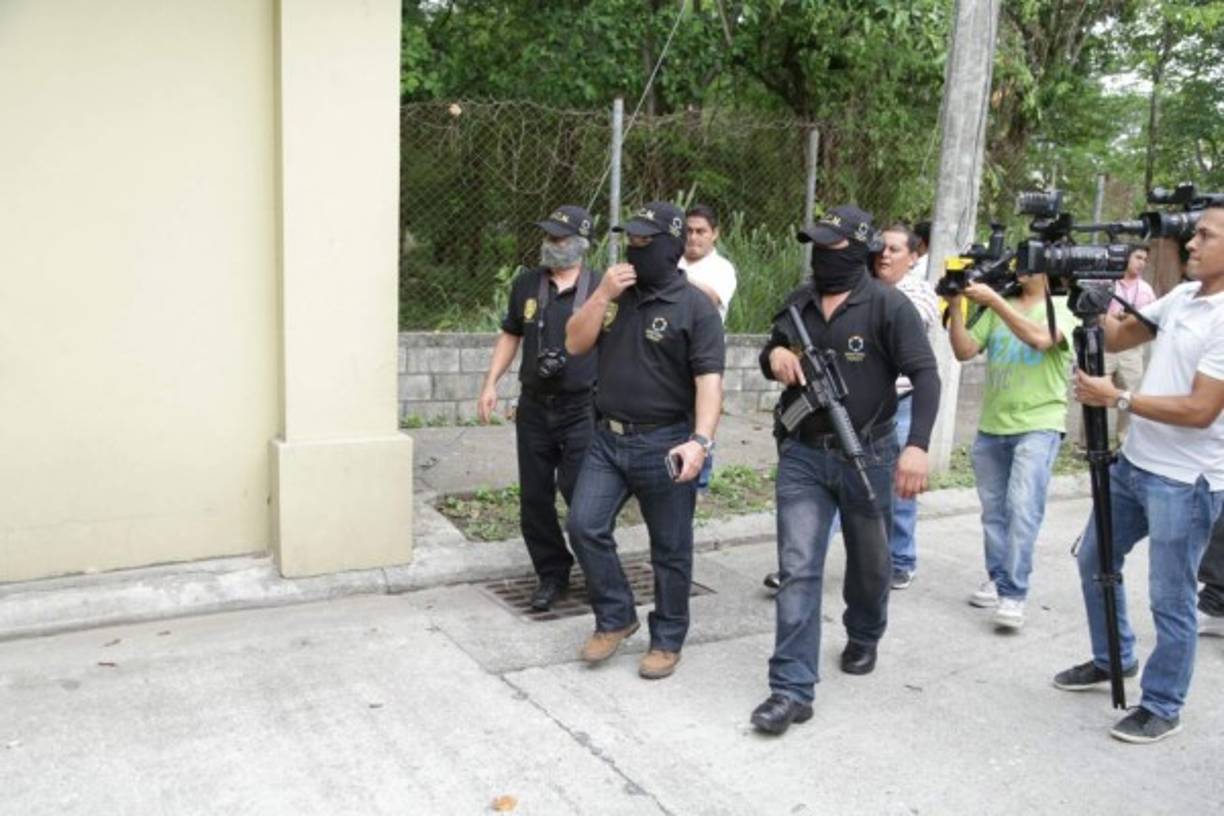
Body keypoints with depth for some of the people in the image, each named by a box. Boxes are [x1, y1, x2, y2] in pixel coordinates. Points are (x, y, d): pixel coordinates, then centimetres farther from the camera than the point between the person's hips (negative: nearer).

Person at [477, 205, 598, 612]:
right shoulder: (526, 284, 6)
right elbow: (511, 335, 16)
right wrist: (491, 384, 8)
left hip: (582, 409, -4)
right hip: (534, 408, 4)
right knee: (534, 498, 8)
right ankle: (552, 574, 24)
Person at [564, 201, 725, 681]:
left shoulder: (695, 307, -9)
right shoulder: (616, 291, 9)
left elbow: (709, 380, -15)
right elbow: (575, 343, 4)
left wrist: (701, 440, -28)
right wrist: (603, 294, -8)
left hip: (664, 443, -5)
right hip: (607, 438, 5)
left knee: (670, 549, 5)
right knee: (585, 527, -3)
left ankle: (667, 640, 22)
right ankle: (616, 618, 17)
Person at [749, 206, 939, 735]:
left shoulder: (888, 306, -9)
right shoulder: (799, 301, 6)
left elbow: (925, 375, -14)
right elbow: (770, 361, 18)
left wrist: (917, 445, -26)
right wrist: (775, 354, -8)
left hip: (866, 455, -2)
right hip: (802, 455, 3)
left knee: (869, 563, 18)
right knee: (798, 570, -7)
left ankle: (863, 638, 47)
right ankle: (792, 689, -5)